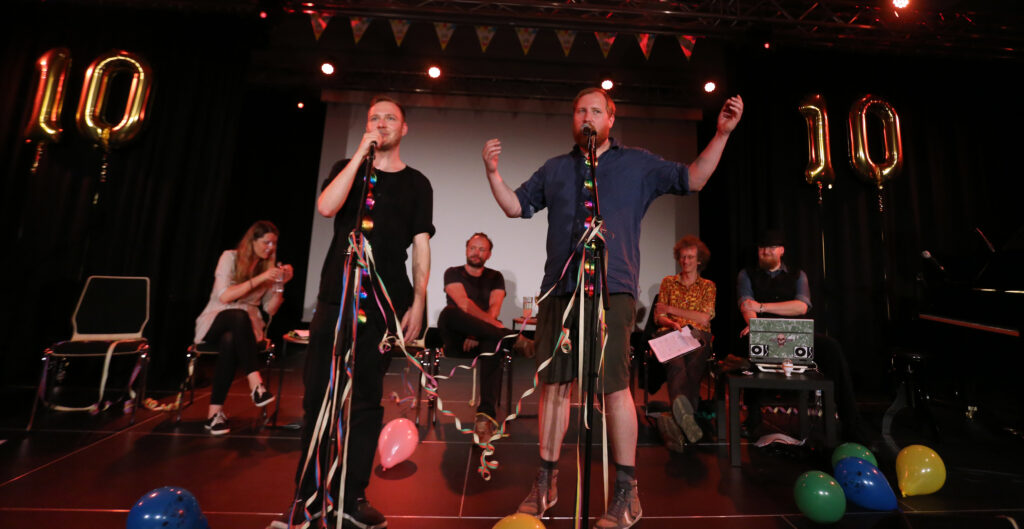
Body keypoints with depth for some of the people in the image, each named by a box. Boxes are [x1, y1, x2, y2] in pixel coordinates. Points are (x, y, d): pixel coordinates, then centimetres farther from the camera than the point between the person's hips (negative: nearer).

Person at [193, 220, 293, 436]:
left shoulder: (269, 266, 6)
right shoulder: (230, 257, -3)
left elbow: (270, 309, 3)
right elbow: (224, 297, -16)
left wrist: (280, 284, -11)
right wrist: (260, 279, -22)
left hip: (245, 326, 2)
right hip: (216, 321, -2)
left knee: (229, 341, -35)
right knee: (239, 315, -38)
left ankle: (215, 412, -29)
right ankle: (255, 383, -43)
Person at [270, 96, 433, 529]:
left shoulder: (417, 183, 12)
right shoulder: (348, 168, 16)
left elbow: (421, 247, 5)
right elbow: (326, 207, -5)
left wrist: (418, 302, -5)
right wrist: (361, 153, -3)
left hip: (383, 303, -1)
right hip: (335, 296, 2)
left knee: (365, 400, 2)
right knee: (318, 394, 3)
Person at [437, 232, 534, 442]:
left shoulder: (495, 277, 16)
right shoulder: (453, 273, 9)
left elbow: (494, 310, -1)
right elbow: (464, 305, -10)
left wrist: (476, 332, -19)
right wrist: (493, 323, -22)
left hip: (482, 335, 1)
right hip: (456, 339, -1)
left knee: (493, 342, -36)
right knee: (448, 312, -34)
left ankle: (486, 415, -44)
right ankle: (513, 338, -36)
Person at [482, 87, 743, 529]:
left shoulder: (638, 164, 14)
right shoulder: (554, 170, 19)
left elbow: (693, 179, 13)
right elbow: (515, 206, 19)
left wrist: (721, 134, 2)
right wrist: (493, 173, 5)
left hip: (611, 290, -2)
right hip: (558, 289, 3)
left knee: (614, 387, -5)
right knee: (553, 384, 8)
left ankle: (627, 493, 16)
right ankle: (546, 483, 25)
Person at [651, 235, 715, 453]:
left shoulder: (708, 285, 20)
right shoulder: (668, 282, 23)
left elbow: (704, 319, 5)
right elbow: (658, 316, 14)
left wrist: (671, 309, 1)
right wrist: (672, 323, -10)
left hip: (697, 335, 0)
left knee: (692, 364, -37)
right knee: (676, 363, -37)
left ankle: (677, 417, -55)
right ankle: (685, 415, -55)